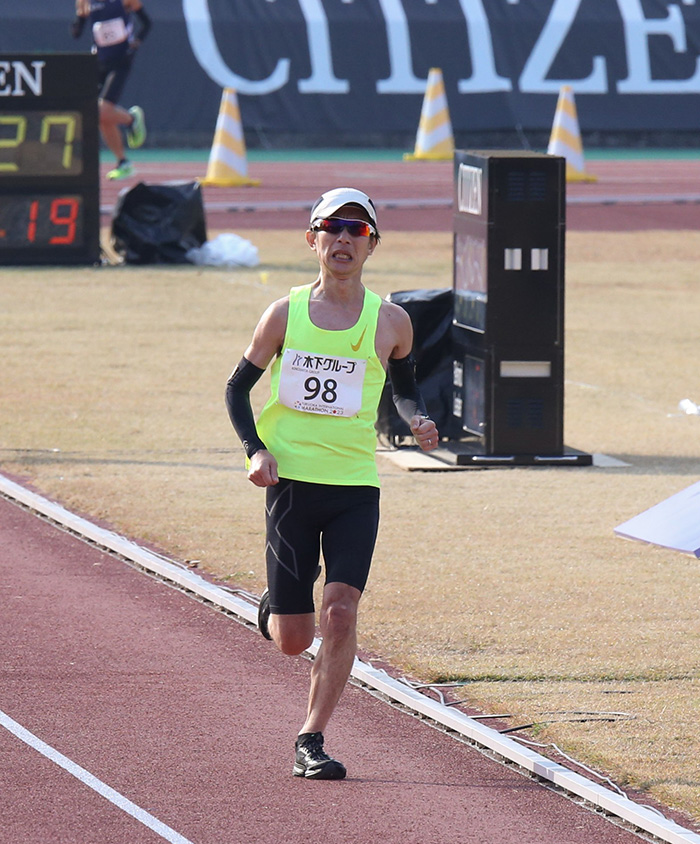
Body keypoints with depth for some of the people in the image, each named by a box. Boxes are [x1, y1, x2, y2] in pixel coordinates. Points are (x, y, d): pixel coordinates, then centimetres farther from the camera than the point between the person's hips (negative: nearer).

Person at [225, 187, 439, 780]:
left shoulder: (390, 321, 2)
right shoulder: (285, 314, 0)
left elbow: (405, 386, 20)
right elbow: (239, 387, 9)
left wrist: (419, 421, -2)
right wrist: (255, 449, -7)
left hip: (357, 487, 0)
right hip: (291, 483, 0)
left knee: (341, 611, -17)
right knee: (293, 639, 2)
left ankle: (312, 741, -5)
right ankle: (273, 608, 40)